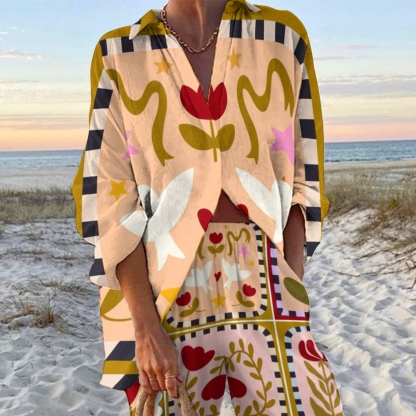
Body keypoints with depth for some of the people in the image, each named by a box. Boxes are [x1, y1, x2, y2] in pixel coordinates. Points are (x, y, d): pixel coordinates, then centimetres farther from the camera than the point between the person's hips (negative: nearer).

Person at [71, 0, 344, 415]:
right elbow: (111, 200, -2)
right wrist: (145, 328, -9)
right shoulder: (118, 55, 3)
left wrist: (292, 292, -5)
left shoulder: (284, 37, 5)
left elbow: (302, 183, 6)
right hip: (168, 298, 0)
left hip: (267, 293, 1)